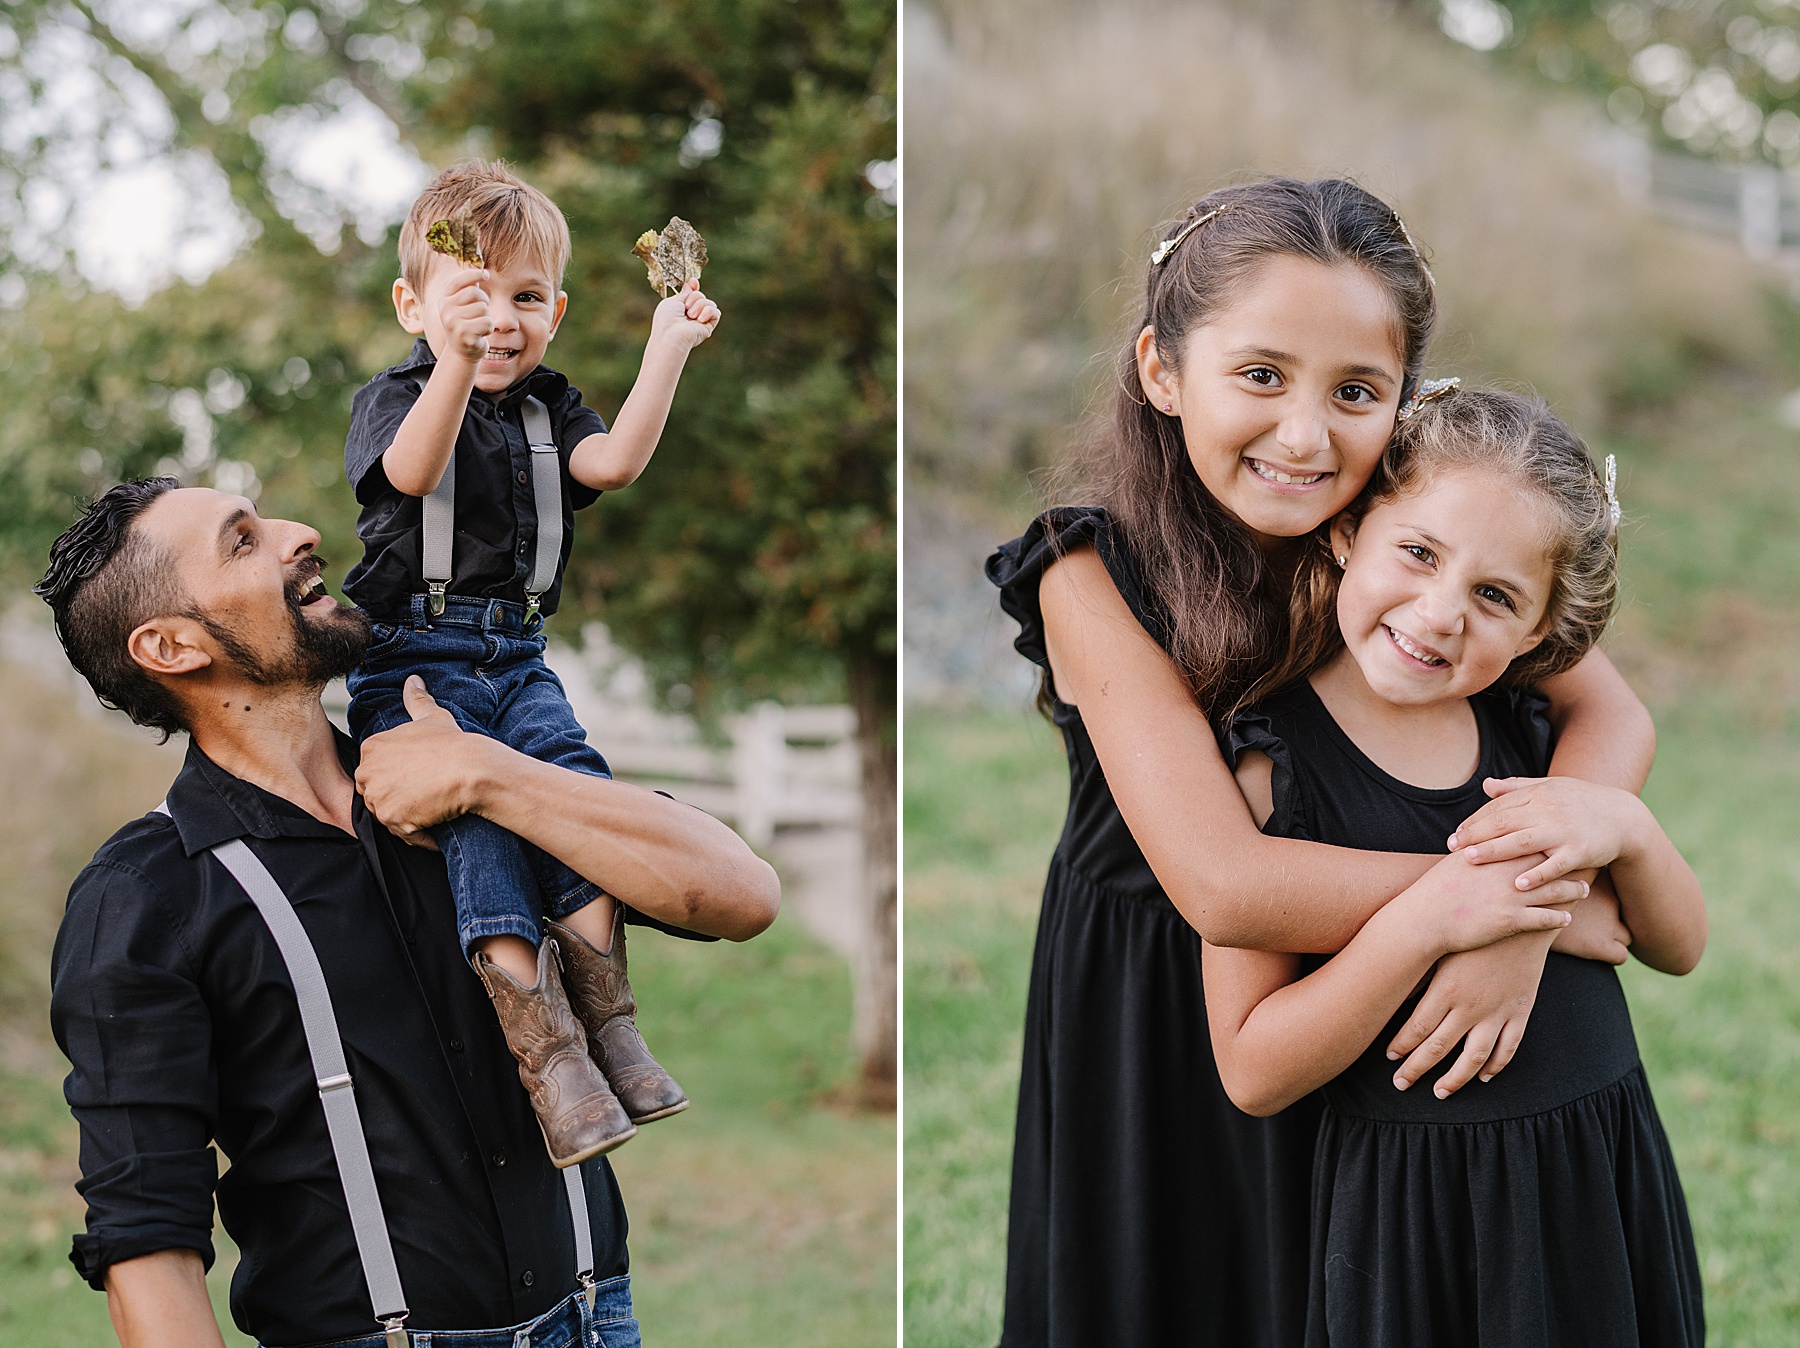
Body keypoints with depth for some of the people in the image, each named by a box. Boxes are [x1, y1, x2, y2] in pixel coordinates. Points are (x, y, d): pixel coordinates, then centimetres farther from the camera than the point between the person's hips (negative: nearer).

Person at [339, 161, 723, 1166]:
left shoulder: (547, 405, 17)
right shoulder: (392, 398, 2)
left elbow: (613, 463, -4)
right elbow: (414, 472, -22)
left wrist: (668, 346, -8)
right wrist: (457, 358, -37)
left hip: (518, 658, 5)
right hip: (413, 658, -5)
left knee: (579, 784, -23)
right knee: (475, 816, -28)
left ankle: (612, 1026, -25)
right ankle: (547, 1057, -37)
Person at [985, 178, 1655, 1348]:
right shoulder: (1095, 577, -24)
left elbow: (1611, 712, -15)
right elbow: (1224, 882, -31)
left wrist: (1525, 909, -35)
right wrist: (1536, 897, -30)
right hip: (1154, 1024, -3)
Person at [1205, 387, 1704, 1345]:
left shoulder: (1525, 727, 2)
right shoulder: (1271, 761, -13)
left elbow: (1679, 947, 8)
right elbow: (1253, 1073, -16)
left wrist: (1627, 828, -13)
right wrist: (1424, 923, -27)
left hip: (1604, 1175, 5)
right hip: (1415, 1214, -5)